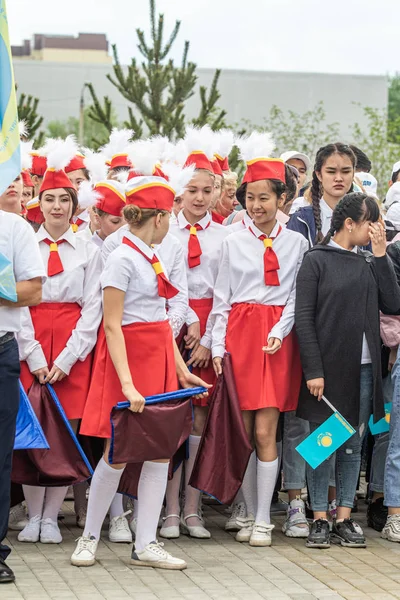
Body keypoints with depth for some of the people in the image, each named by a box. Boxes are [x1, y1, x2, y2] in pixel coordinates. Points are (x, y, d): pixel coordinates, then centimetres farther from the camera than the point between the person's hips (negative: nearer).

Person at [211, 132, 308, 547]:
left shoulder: (296, 243, 5)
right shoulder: (233, 243, 7)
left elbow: (297, 296, 3)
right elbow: (221, 298, 6)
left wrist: (278, 333, -11)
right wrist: (217, 346, -2)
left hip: (277, 338, -1)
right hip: (239, 334, 1)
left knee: (265, 432, -5)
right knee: (241, 431, 2)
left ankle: (263, 520, 1)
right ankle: (249, 513, 13)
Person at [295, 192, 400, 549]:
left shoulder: (369, 263, 10)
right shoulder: (316, 261, -4)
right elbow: (304, 318, -7)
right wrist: (313, 370, -13)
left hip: (363, 369, 5)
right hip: (327, 368, -4)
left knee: (353, 445, 8)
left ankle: (344, 519, 14)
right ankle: (320, 520, 9)